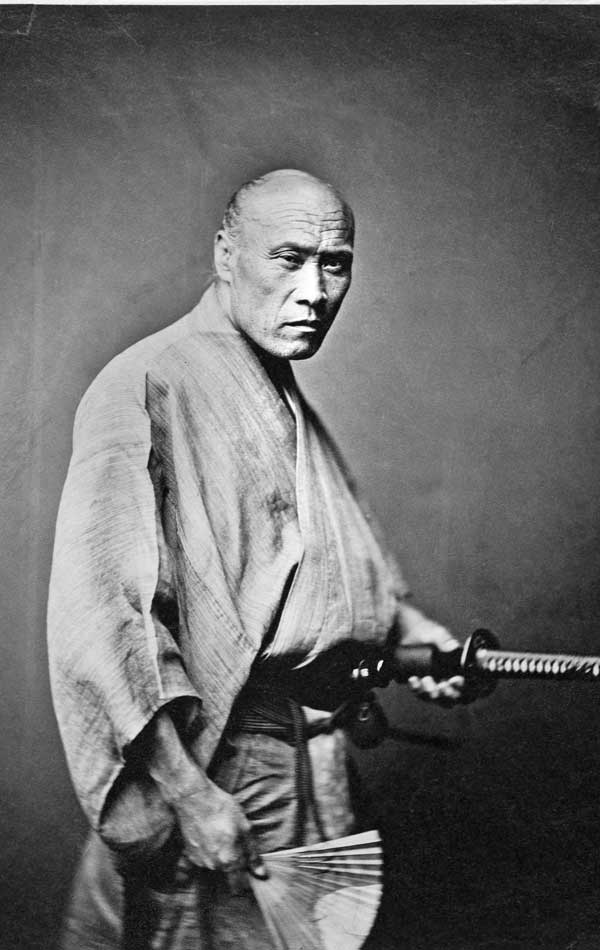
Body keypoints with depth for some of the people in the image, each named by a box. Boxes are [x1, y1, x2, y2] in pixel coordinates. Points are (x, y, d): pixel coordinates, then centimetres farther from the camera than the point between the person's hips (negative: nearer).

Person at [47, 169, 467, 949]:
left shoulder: (291, 406, 13)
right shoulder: (146, 388, -16)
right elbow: (96, 612, -24)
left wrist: (408, 628, 7)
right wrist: (186, 790, -26)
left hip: (313, 765, 8)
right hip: (208, 766, -8)